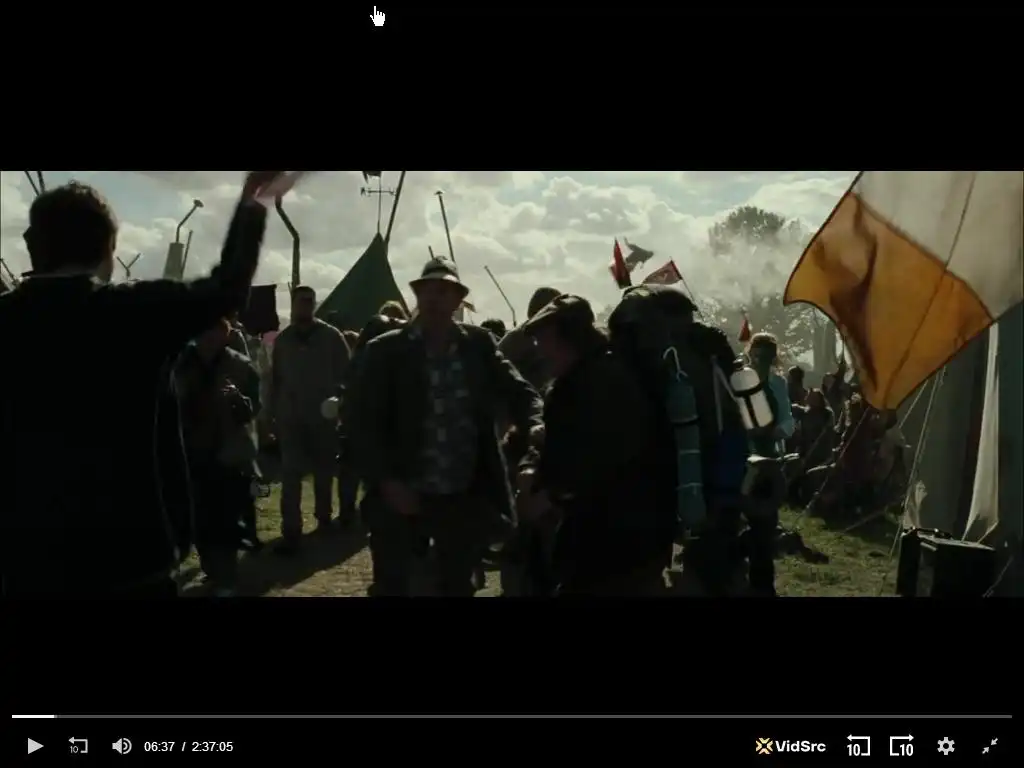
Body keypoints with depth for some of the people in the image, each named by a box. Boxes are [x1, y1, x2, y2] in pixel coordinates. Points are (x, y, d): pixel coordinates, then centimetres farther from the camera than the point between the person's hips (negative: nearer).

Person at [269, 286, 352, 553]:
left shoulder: (331, 336, -3)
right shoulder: (282, 339, 6)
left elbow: (346, 374, -4)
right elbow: (275, 380, 10)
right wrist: (273, 414, 8)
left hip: (323, 415, -1)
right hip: (291, 416, 1)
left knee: (323, 471, 13)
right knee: (290, 474, -6)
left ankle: (324, 517, 31)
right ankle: (291, 531, -6)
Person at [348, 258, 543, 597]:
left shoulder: (479, 345, 3)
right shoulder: (384, 351, -6)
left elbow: (518, 391, -1)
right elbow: (361, 423, -7)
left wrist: (536, 427, -22)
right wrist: (386, 482, -16)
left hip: (465, 498, 3)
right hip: (400, 498, -2)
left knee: (458, 588, 16)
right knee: (392, 588, 8)